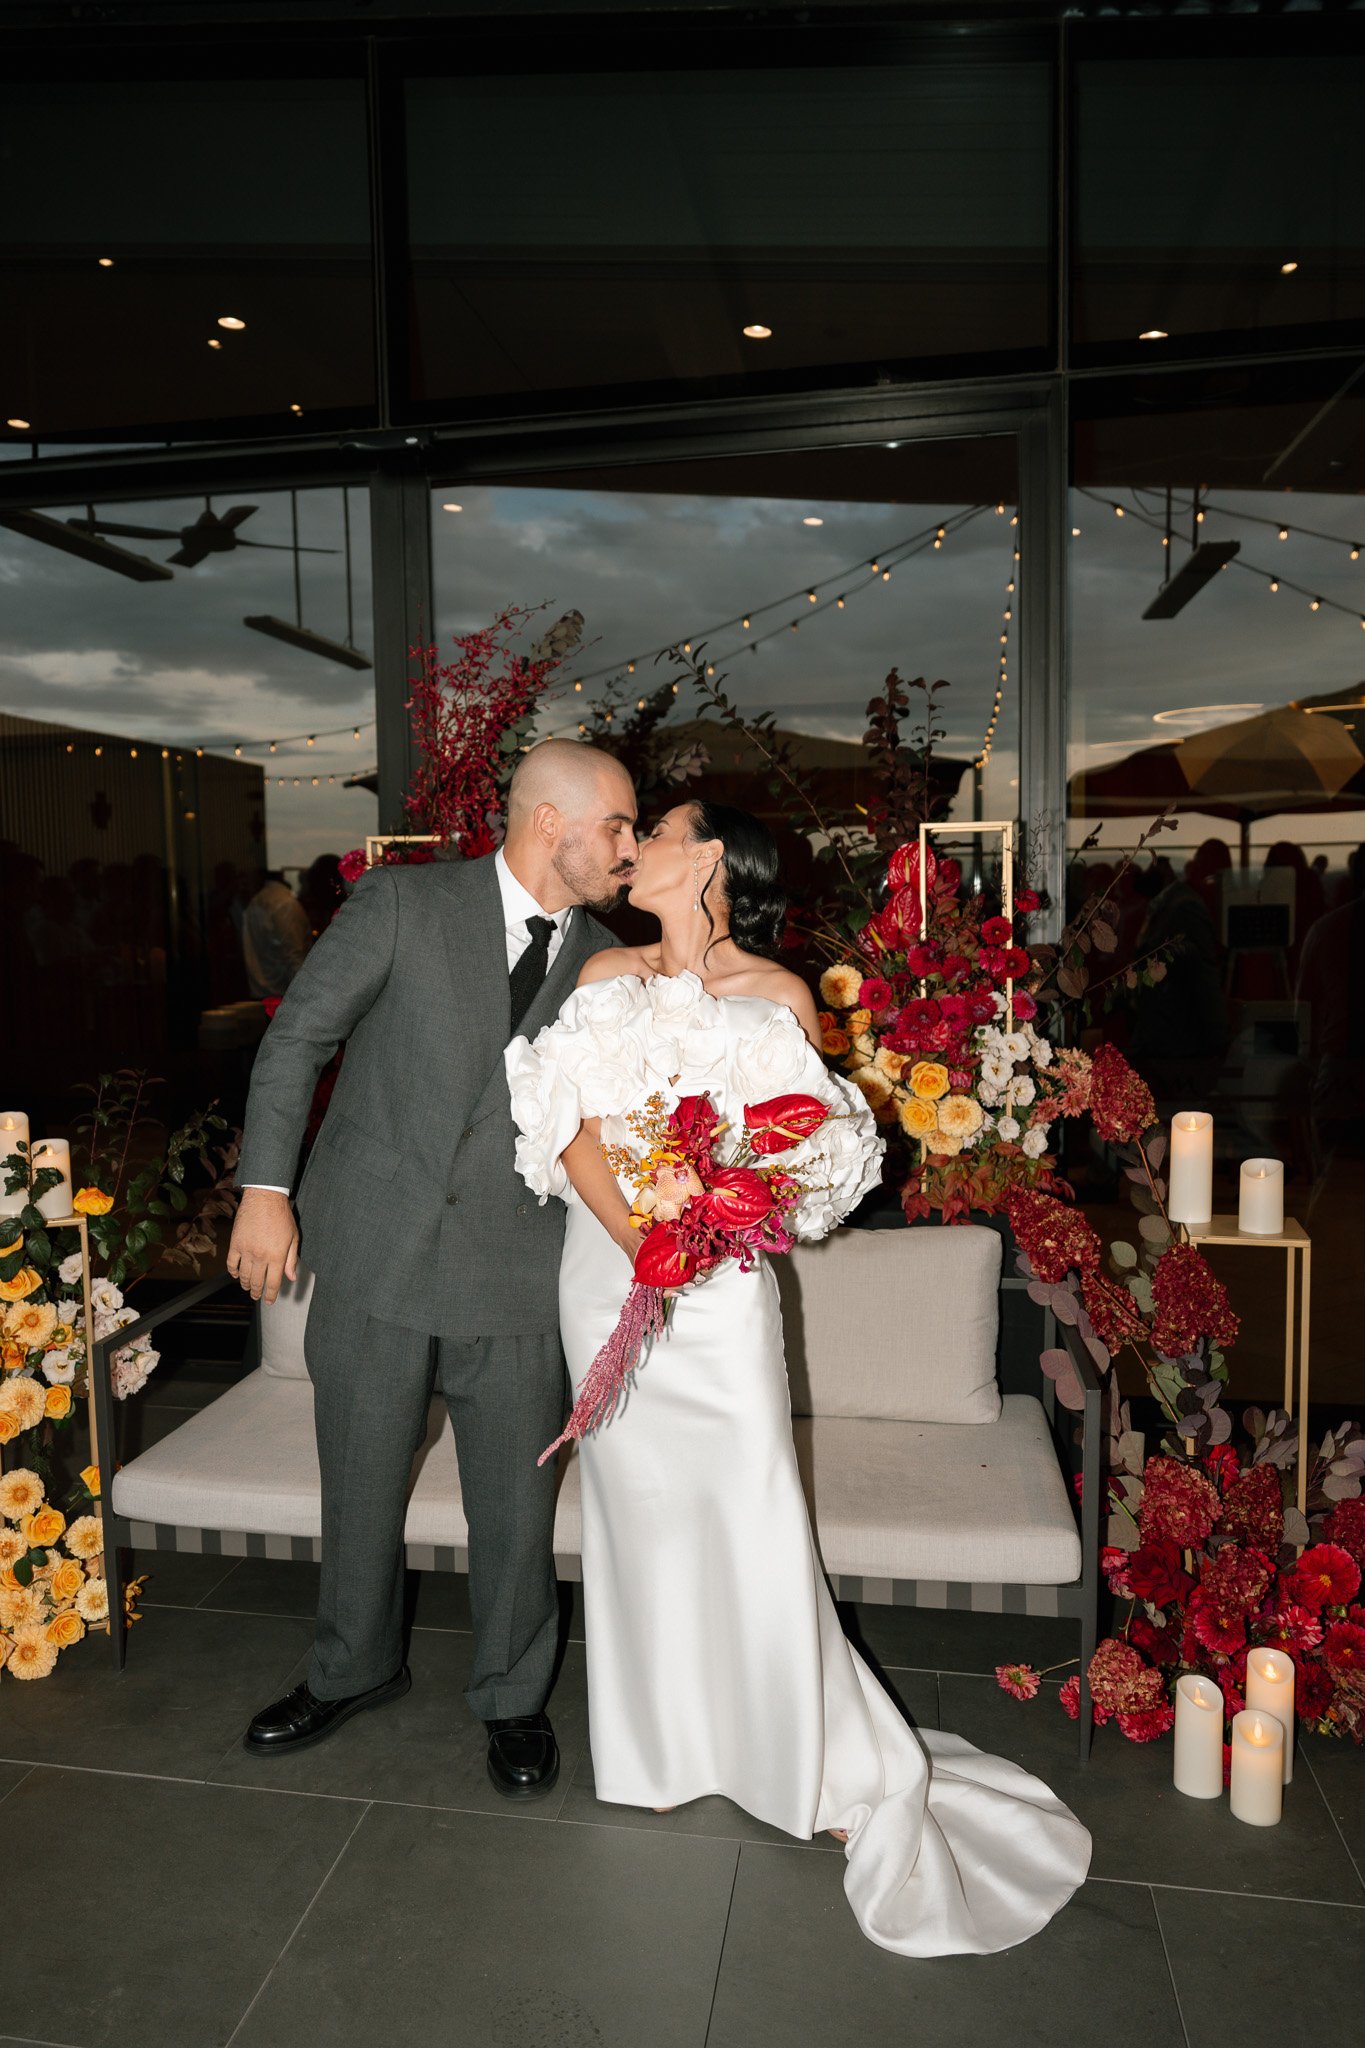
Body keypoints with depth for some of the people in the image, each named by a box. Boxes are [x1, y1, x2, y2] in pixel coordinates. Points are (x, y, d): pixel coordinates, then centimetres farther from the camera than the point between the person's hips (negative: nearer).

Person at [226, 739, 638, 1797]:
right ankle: (356, 1667, 44)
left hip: (516, 1275, 2)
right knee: (360, 1487, 17)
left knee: (517, 1505, 11)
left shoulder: (604, 965, 4)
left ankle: (514, 1696, 37)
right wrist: (266, 1187, -6)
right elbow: (299, 1034, -2)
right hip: (373, 1254, -1)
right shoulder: (404, 903, -6)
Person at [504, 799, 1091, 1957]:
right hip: (610, 1272, 3)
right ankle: (663, 1748, 30)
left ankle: (843, 1769, 17)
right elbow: (574, 1131, -3)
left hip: (720, 1280, -2)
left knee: (749, 1516, -2)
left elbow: (807, 1147, 2)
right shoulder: (606, 979, 6)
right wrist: (640, 1244, -17)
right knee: (640, 1508, 10)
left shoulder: (778, 994, 1)